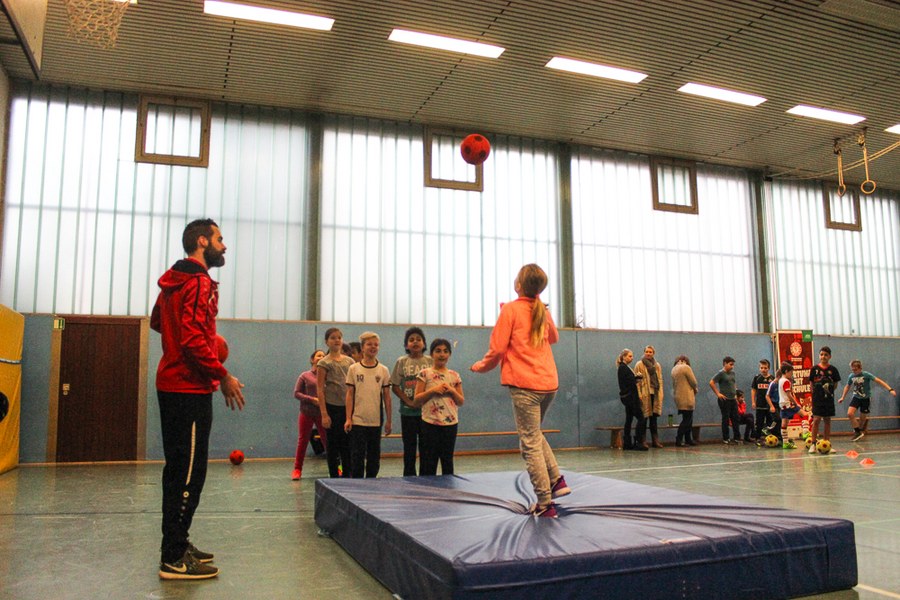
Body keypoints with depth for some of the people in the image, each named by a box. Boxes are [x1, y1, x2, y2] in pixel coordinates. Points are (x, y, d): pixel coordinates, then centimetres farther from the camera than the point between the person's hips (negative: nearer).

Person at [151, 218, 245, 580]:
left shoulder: (173, 282, 15)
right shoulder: (199, 282, -14)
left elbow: (157, 321, 29)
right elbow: (193, 338, -22)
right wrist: (223, 376, -17)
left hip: (171, 384, 10)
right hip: (190, 389, -10)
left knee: (179, 468, 16)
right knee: (189, 471, -5)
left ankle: (176, 546, 25)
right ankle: (175, 559, 1)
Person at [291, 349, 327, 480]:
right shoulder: (305, 376, 2)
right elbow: (296, 393, -1)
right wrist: (312, 399, -12)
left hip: (322, 413, 0)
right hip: (306, 413, 0)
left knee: (328, 440, 4)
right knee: (303, 441, 6)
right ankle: (297, 469, 15)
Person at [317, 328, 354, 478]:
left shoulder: (349, 361, 8)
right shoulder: (325, 363, -4)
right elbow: (320, 389, -7)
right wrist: (324, 414, -13)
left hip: (348, 407, 4)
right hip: (332, 407, -4)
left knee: (347, 443, 8)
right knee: (333, 444, 4)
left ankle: (347, 475, 18)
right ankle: (334, 477, 12)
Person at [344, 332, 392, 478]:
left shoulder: (384, 370, 3)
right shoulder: (354, 369, 0)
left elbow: (387, 396, 6)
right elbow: (350, 394, 1)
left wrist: (388, 421, 5)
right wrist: (348, 419, -5)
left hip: (376, 421, 2)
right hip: (357, 420, -2)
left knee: (374, 456, 9)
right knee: (357, 456, 0)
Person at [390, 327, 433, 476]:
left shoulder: (431, 362, 3)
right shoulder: (401, 362, 3)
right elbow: (395, 386, 1)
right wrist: (409, 402, -11)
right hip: (408, 411, 0)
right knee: (409, 446, 7)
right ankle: (409, 476, 16)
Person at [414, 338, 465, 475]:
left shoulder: (454, 376, 8)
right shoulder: (425, 374, 0)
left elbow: (461, 401, 10)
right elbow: (417, 400, -3)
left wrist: (452, 391, -8)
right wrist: (433, 390, -14)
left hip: (450, 423, 3)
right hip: (430, 423, -3)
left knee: (447, 460, 10)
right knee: (429, 461, 1)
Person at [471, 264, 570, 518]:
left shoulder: (511, 309, -6)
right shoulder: (543, 311, 11)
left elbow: (497, 349, -8)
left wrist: (480, 366, 9)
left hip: (524, 385, -6)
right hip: (549, 383, 7)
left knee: (530, 445, 0)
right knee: (534, 434, 26)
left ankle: (545, 504, 1)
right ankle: (556, 480, 14)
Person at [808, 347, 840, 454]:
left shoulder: (833, 369, 1)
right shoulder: (814, 369, -2)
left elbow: (835, 384, 10)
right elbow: (811, 384, 5)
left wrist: (829, 391, 5)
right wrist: (817, 393, 2)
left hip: (829, 398, 2)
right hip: (817, 398, -2)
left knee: (827, 420, 8)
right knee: (816, 419, -6)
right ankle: (813, 444, -4)